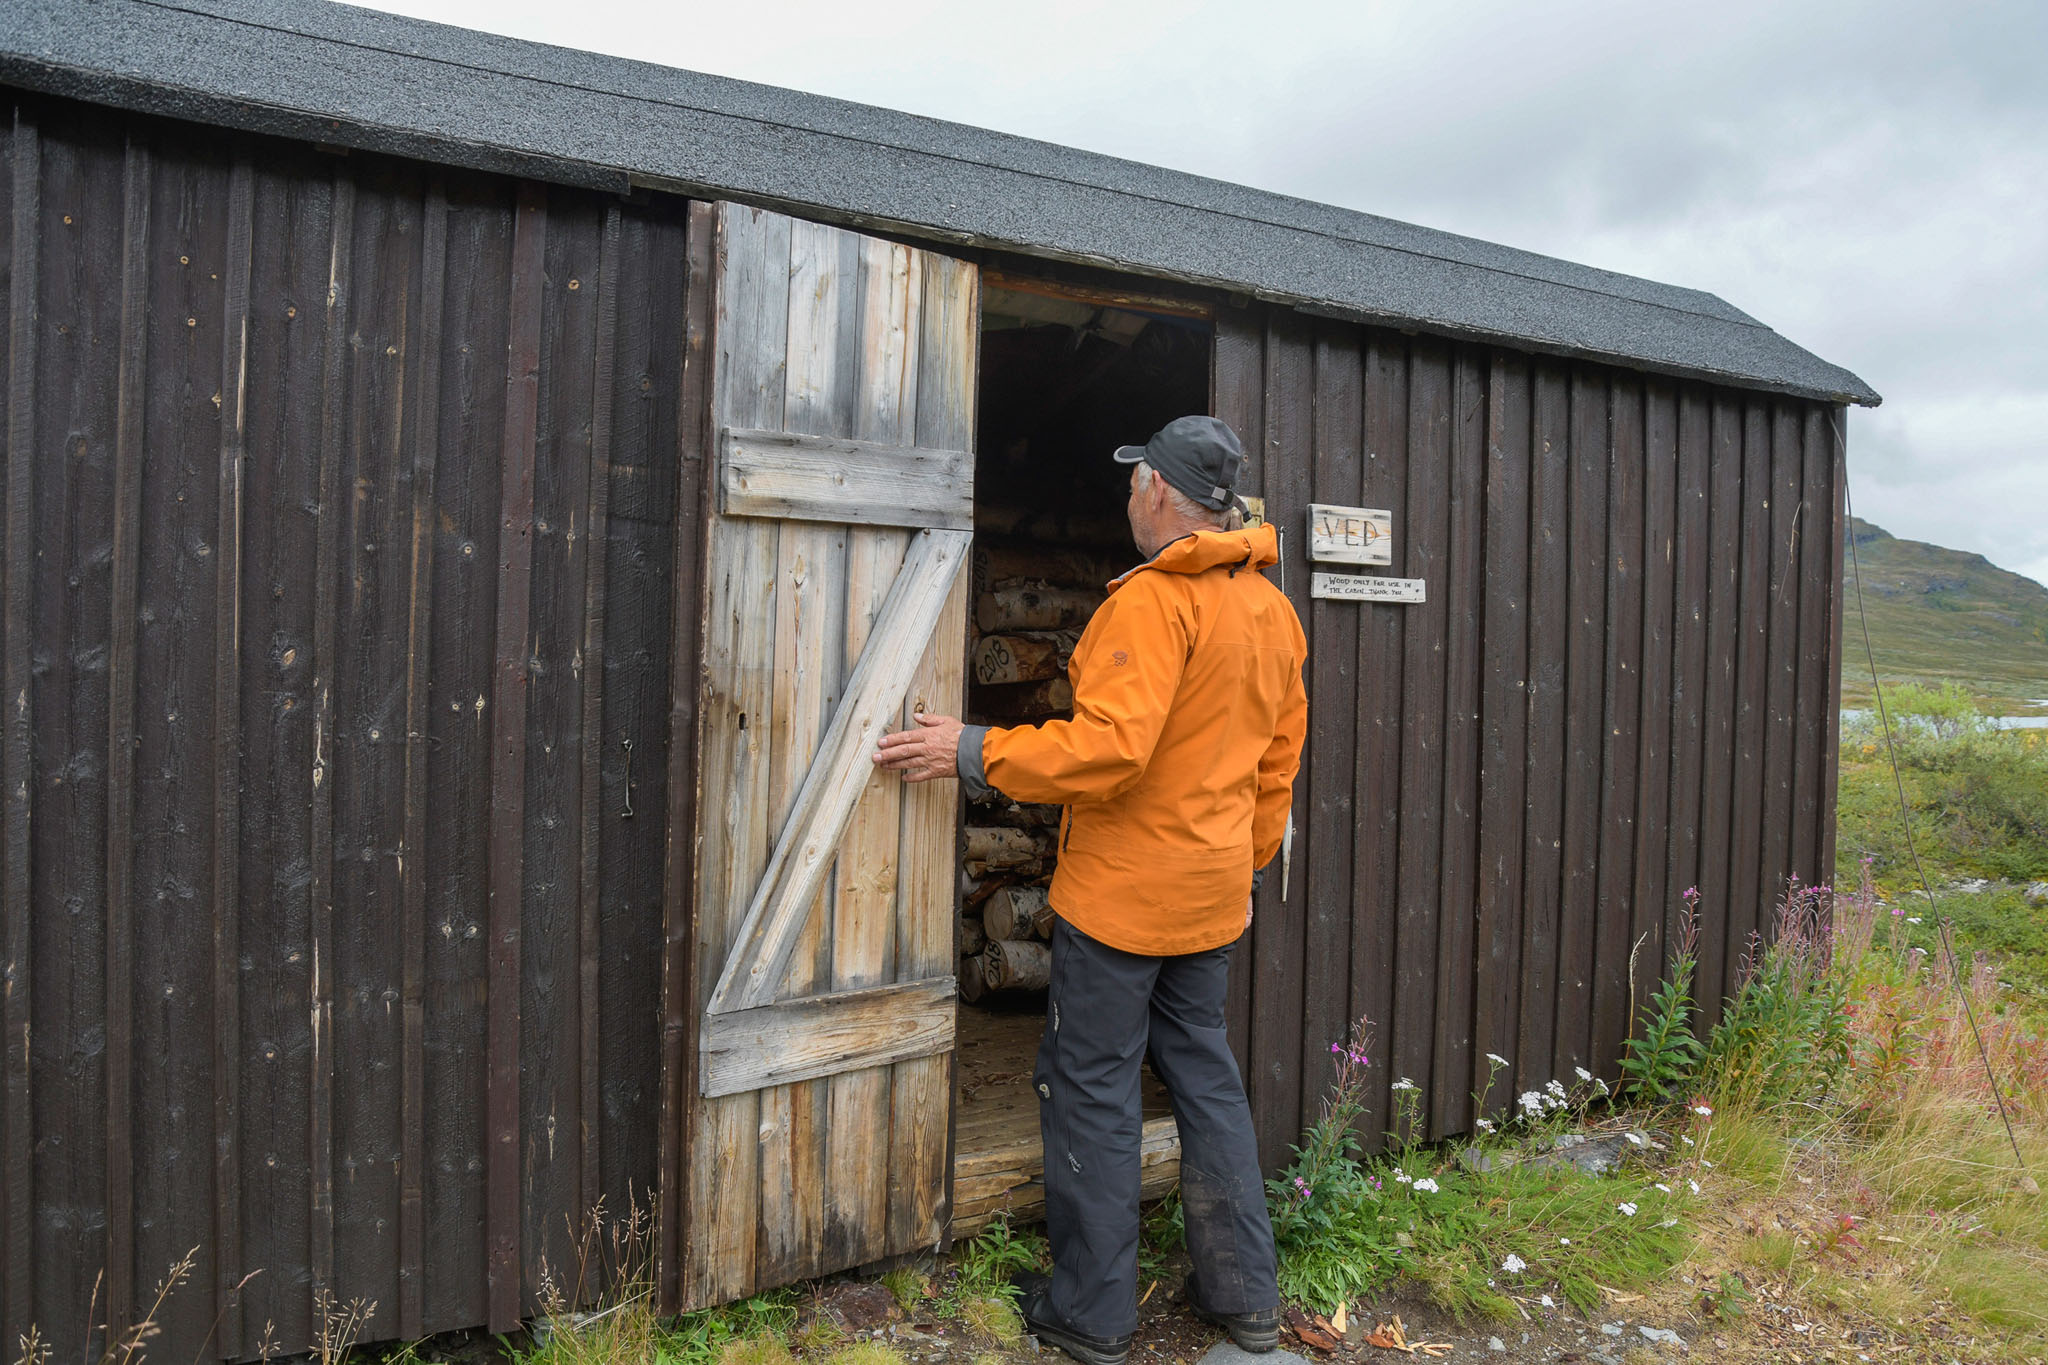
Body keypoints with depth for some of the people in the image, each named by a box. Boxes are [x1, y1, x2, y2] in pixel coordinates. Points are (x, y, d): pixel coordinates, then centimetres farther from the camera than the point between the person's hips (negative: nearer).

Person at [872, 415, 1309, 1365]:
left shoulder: (1151, 599, -19)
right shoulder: (1273, 610, 9)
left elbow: (1108, 746, -28)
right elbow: (1279, 758, 15)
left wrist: (972, 753, -21)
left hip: (1121, 890, -8)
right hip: (1213, 894, 8)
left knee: (1091, 1089, 5)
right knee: (1204, 1075, 18)